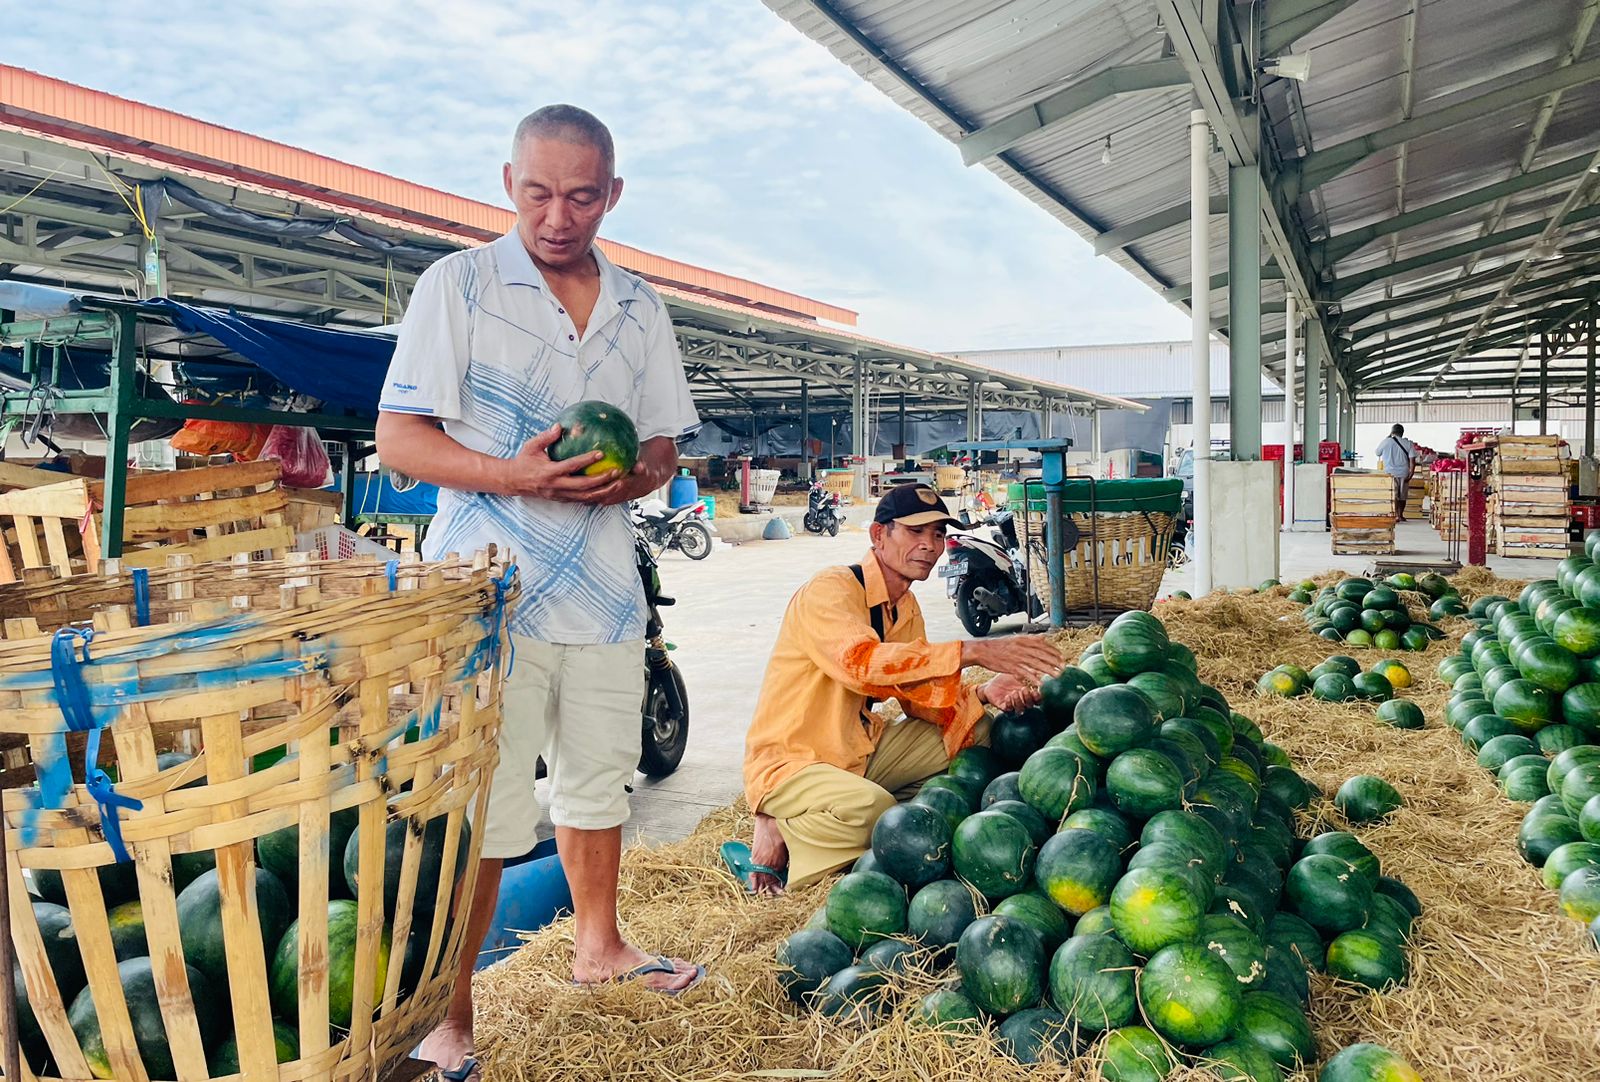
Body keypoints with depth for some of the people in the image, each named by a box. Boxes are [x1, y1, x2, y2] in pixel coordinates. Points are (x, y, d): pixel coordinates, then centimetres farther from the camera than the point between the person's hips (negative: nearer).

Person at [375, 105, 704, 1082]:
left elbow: (666, 442, 16)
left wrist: (639, 474, -8)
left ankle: (599, 943, 40)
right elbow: (399, 440, -6)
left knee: (600, 780, 18)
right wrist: (513, 475, -22)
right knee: (477, 818, -4)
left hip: (604, 589, 5)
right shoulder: (460, 284, -3)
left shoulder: (641, 308, 11)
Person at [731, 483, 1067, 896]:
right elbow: (861, 662, -37)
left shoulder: (906, 607, 9)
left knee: (981, 731, 3)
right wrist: (972, 651, -41)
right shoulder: (830, 590, -18)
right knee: (871, 808, -38)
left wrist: (983, 695, -13)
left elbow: (920, 695, 7)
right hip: (789, 763, -10)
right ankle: (780, 834, -5)